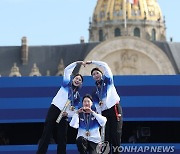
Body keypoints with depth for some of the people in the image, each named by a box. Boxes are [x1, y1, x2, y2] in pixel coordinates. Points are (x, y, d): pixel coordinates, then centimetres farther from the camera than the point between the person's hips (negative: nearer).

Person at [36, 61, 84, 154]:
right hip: (54, 109, -4)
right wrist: (76, 63, 3)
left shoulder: (77, 96, 17)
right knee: (47, 133, -12)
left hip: (64, 115, 4)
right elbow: (67, 70, 2)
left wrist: (67, 113, -7)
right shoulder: (66, 85, 10)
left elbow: (75, 111, 13)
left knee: (62, 138, 1)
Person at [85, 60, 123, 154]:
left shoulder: (108, 80, 9)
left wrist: (91, 62, 4)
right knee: (106, 135, -2)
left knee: (116, 134, -10)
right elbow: (97, 105, 13)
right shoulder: (95, 90, 17)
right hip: (104, 112, 4)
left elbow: (104, 65, -1)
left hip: (114, 109, -4)